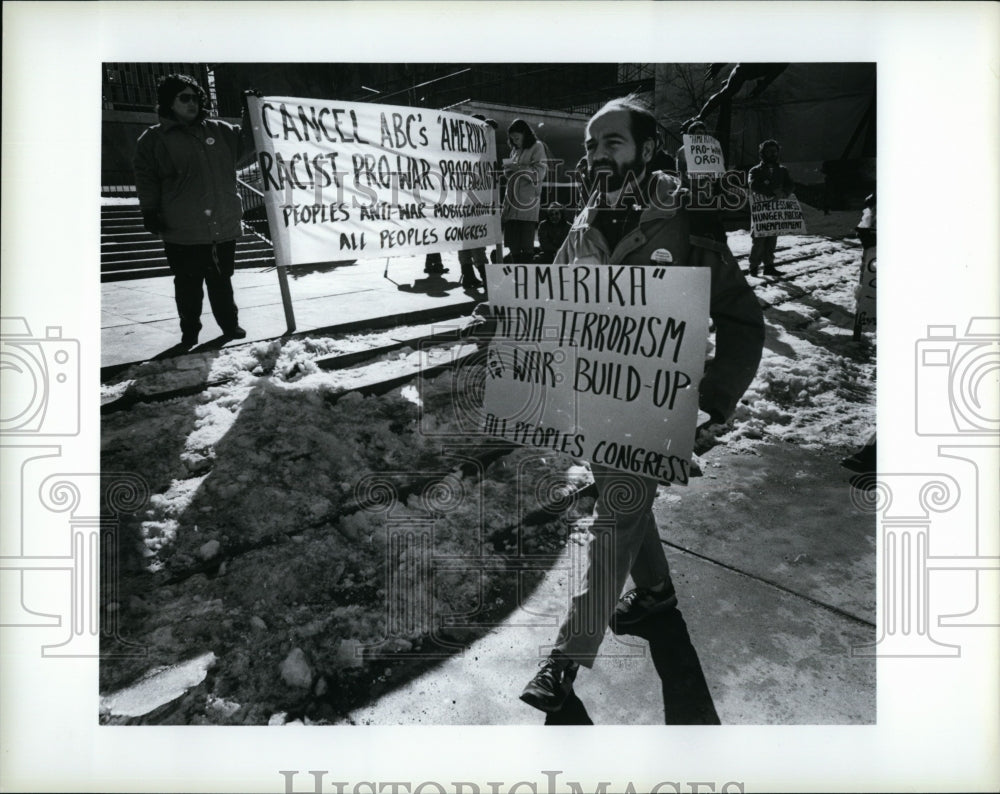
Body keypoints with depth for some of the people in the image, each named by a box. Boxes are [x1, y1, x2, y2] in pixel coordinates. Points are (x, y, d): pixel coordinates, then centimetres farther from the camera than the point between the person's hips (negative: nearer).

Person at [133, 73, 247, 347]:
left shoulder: (219, 131, 11)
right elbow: (146, 179, 2)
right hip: (182, 231, -3)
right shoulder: (152, 140, 3)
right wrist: (150, 212, -6)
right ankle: (190, 330, 16)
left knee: (222, 279, 12)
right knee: (188, 283, 3)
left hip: (224, 225, 3)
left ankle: (230, 324, 26)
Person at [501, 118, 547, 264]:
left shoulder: (537, 147, 3)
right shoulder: (515, 150, 20)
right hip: (513, 200, 6)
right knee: (513, 244, 4)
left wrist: (518, 167, -12)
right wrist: (508, 168, 2)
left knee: (526, 243, -7)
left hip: (527, 202, -6)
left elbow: (540, 171, -7)